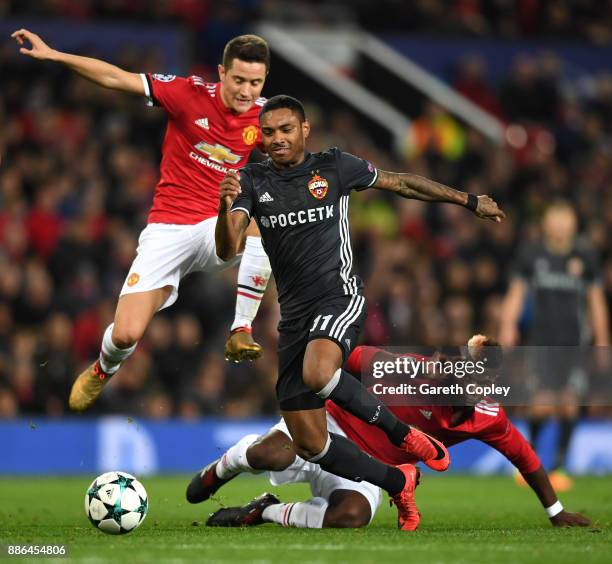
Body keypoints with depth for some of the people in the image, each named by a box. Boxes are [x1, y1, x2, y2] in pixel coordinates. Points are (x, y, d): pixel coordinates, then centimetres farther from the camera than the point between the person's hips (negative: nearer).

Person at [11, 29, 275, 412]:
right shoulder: (191, 94, -12)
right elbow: (116, 79, -11)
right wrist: (52, 54, -16)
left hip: (218, 227, 1)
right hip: (168, 229, -1)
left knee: (256, 224, -37)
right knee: (126, 334, -11)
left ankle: (241, 334, -23)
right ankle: (103, 370, 29)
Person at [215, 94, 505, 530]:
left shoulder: (334, 166, 1)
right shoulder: (252, 181, 4)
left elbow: (399, 182, 14)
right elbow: (227, 249, -8)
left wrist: (468, 201, 19)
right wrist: (226, 208, -30)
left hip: (339, 297, -4)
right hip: (294, 314, 4)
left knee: (317, 373, -38)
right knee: (310, 445, 0)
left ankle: (401, 432, -14)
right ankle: (398, 483, 21)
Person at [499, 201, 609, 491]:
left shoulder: (585, 256, 3)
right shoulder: (531, 254, 3)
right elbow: (516, 292, 7)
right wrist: (508, 324, -8)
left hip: (576, 339, 1)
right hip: (541, 338, -1)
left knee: (569, 401, -6)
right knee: (543, 403, -11)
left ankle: (559, 467, 6)